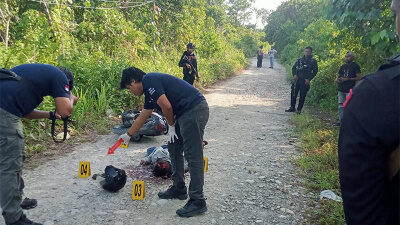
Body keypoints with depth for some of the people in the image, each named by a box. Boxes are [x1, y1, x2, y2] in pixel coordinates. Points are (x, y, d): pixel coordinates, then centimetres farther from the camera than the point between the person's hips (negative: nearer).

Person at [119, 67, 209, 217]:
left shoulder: (149, 80, -8)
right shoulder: (149, 92, 22)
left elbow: (166, 106, -18)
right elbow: (142, 117, 34)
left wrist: (171, 125, -1)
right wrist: (128, 135, 45)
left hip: (194, 110, -10)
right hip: (184, 114, 10)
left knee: (193, 155, -7)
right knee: (174, 149, 17)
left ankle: (198, 201, 0)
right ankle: (179, 189, 29)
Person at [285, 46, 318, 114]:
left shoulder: (313, 61, 2)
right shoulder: (300, 60, 10)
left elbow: (315, 71, -1)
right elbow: (294, 68, 13)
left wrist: (309, 79, -11)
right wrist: (294, 75, -6)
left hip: (305, 81, -2)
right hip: (297, 80, 3)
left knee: (302, 96, 2)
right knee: (293, 94, 2)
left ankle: (299, 109, 13)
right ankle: (292, 107, 16)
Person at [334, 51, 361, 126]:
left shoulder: (355, 66, -1)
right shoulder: (343, 67, 17)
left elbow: (359, 77, -8)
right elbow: (339, 75, 26)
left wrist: (347, 79, -16)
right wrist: (337, 79, 2)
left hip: (350, 90, -6)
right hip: (341, 89, 6)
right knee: (341, 106, 7)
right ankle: (341, 121, 13)